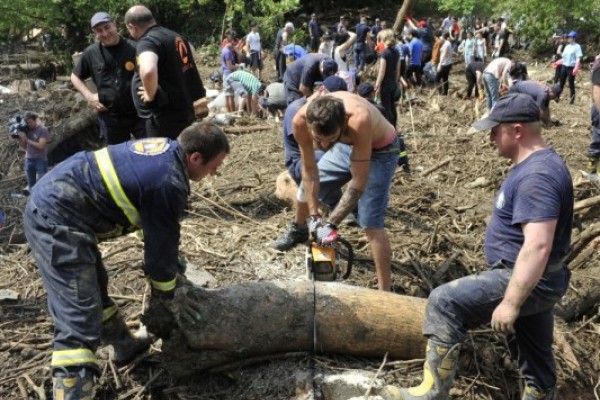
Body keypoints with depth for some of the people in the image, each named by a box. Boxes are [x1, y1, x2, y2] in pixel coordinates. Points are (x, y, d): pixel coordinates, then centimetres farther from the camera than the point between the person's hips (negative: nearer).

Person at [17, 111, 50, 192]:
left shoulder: (43, 130, -8)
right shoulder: (26, 130, 6)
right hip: (29, 160, 5)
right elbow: (23, 147, 11)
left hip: (41, 160, -5)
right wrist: (20, 138, -7)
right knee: (31, 185, 10)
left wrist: (26, 139, -14)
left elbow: (40, 145, -16)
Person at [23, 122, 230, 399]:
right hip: (58, 221, -11)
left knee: (94, 286, 27)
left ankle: (125, 346, 48)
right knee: (79, 322, -15)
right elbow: (160, 245, -8)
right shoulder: (169, 183, -20)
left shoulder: (164, 148, 9)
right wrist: (166, 298, 9)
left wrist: (172, 272, 26)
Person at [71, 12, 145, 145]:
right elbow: (75, 76, 16)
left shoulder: (133, 48, -7)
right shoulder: (90, 53, 2)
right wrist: (89, 96, 1)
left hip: (139, 112, -2)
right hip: (110, 116, 2)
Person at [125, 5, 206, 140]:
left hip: (164, 117, -9)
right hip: (184, 111, 9)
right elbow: (191, 57, 32)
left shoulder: (147, 41, -17)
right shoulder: (176, 37, 11)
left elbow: (148, 71, -39)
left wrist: (150, 95, -20)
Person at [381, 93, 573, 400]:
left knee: (444, 302, -16)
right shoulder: (538, 164, 10)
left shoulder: (536, 176, -24)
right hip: (533, 281, 11)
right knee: (536, 361, 22)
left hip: (527, 281, -10)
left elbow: (538, 246, -32)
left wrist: (510, 302, -30)